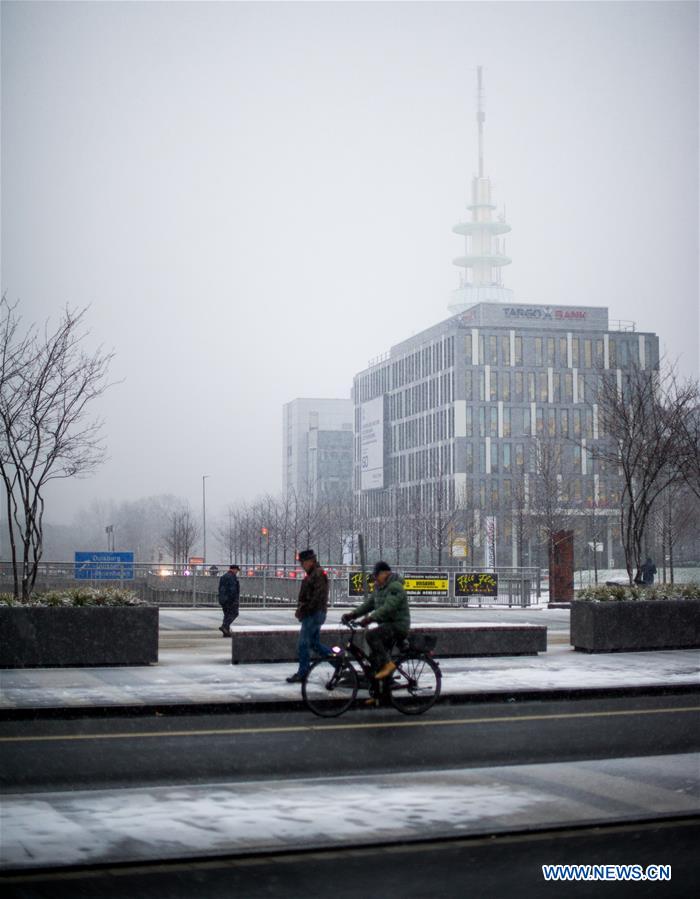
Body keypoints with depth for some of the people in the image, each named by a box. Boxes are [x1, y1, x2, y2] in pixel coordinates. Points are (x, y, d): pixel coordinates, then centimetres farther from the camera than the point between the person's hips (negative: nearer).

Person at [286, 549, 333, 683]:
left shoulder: (319, 574, -13)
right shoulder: (311, 575, 19)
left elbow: (318, 596, -22)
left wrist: (304, 610, -20)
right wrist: (300, 609, 9)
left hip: (314, 615, -10)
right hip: (312, 615, 10)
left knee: (303, 644, -6)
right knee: (315, 643, 13)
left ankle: (302, 673, 0)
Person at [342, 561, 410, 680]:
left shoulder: (395, 587, -15)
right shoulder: (379, 588, 14)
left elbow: (388, 607, -28)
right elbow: (368, 604, 10)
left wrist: (370, 618, -38)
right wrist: (352, 615, -4)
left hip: (398, 625, -10)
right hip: (387, 625, 10)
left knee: (371, 635, -28)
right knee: (374, 656, 7)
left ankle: (387, 663, -19)